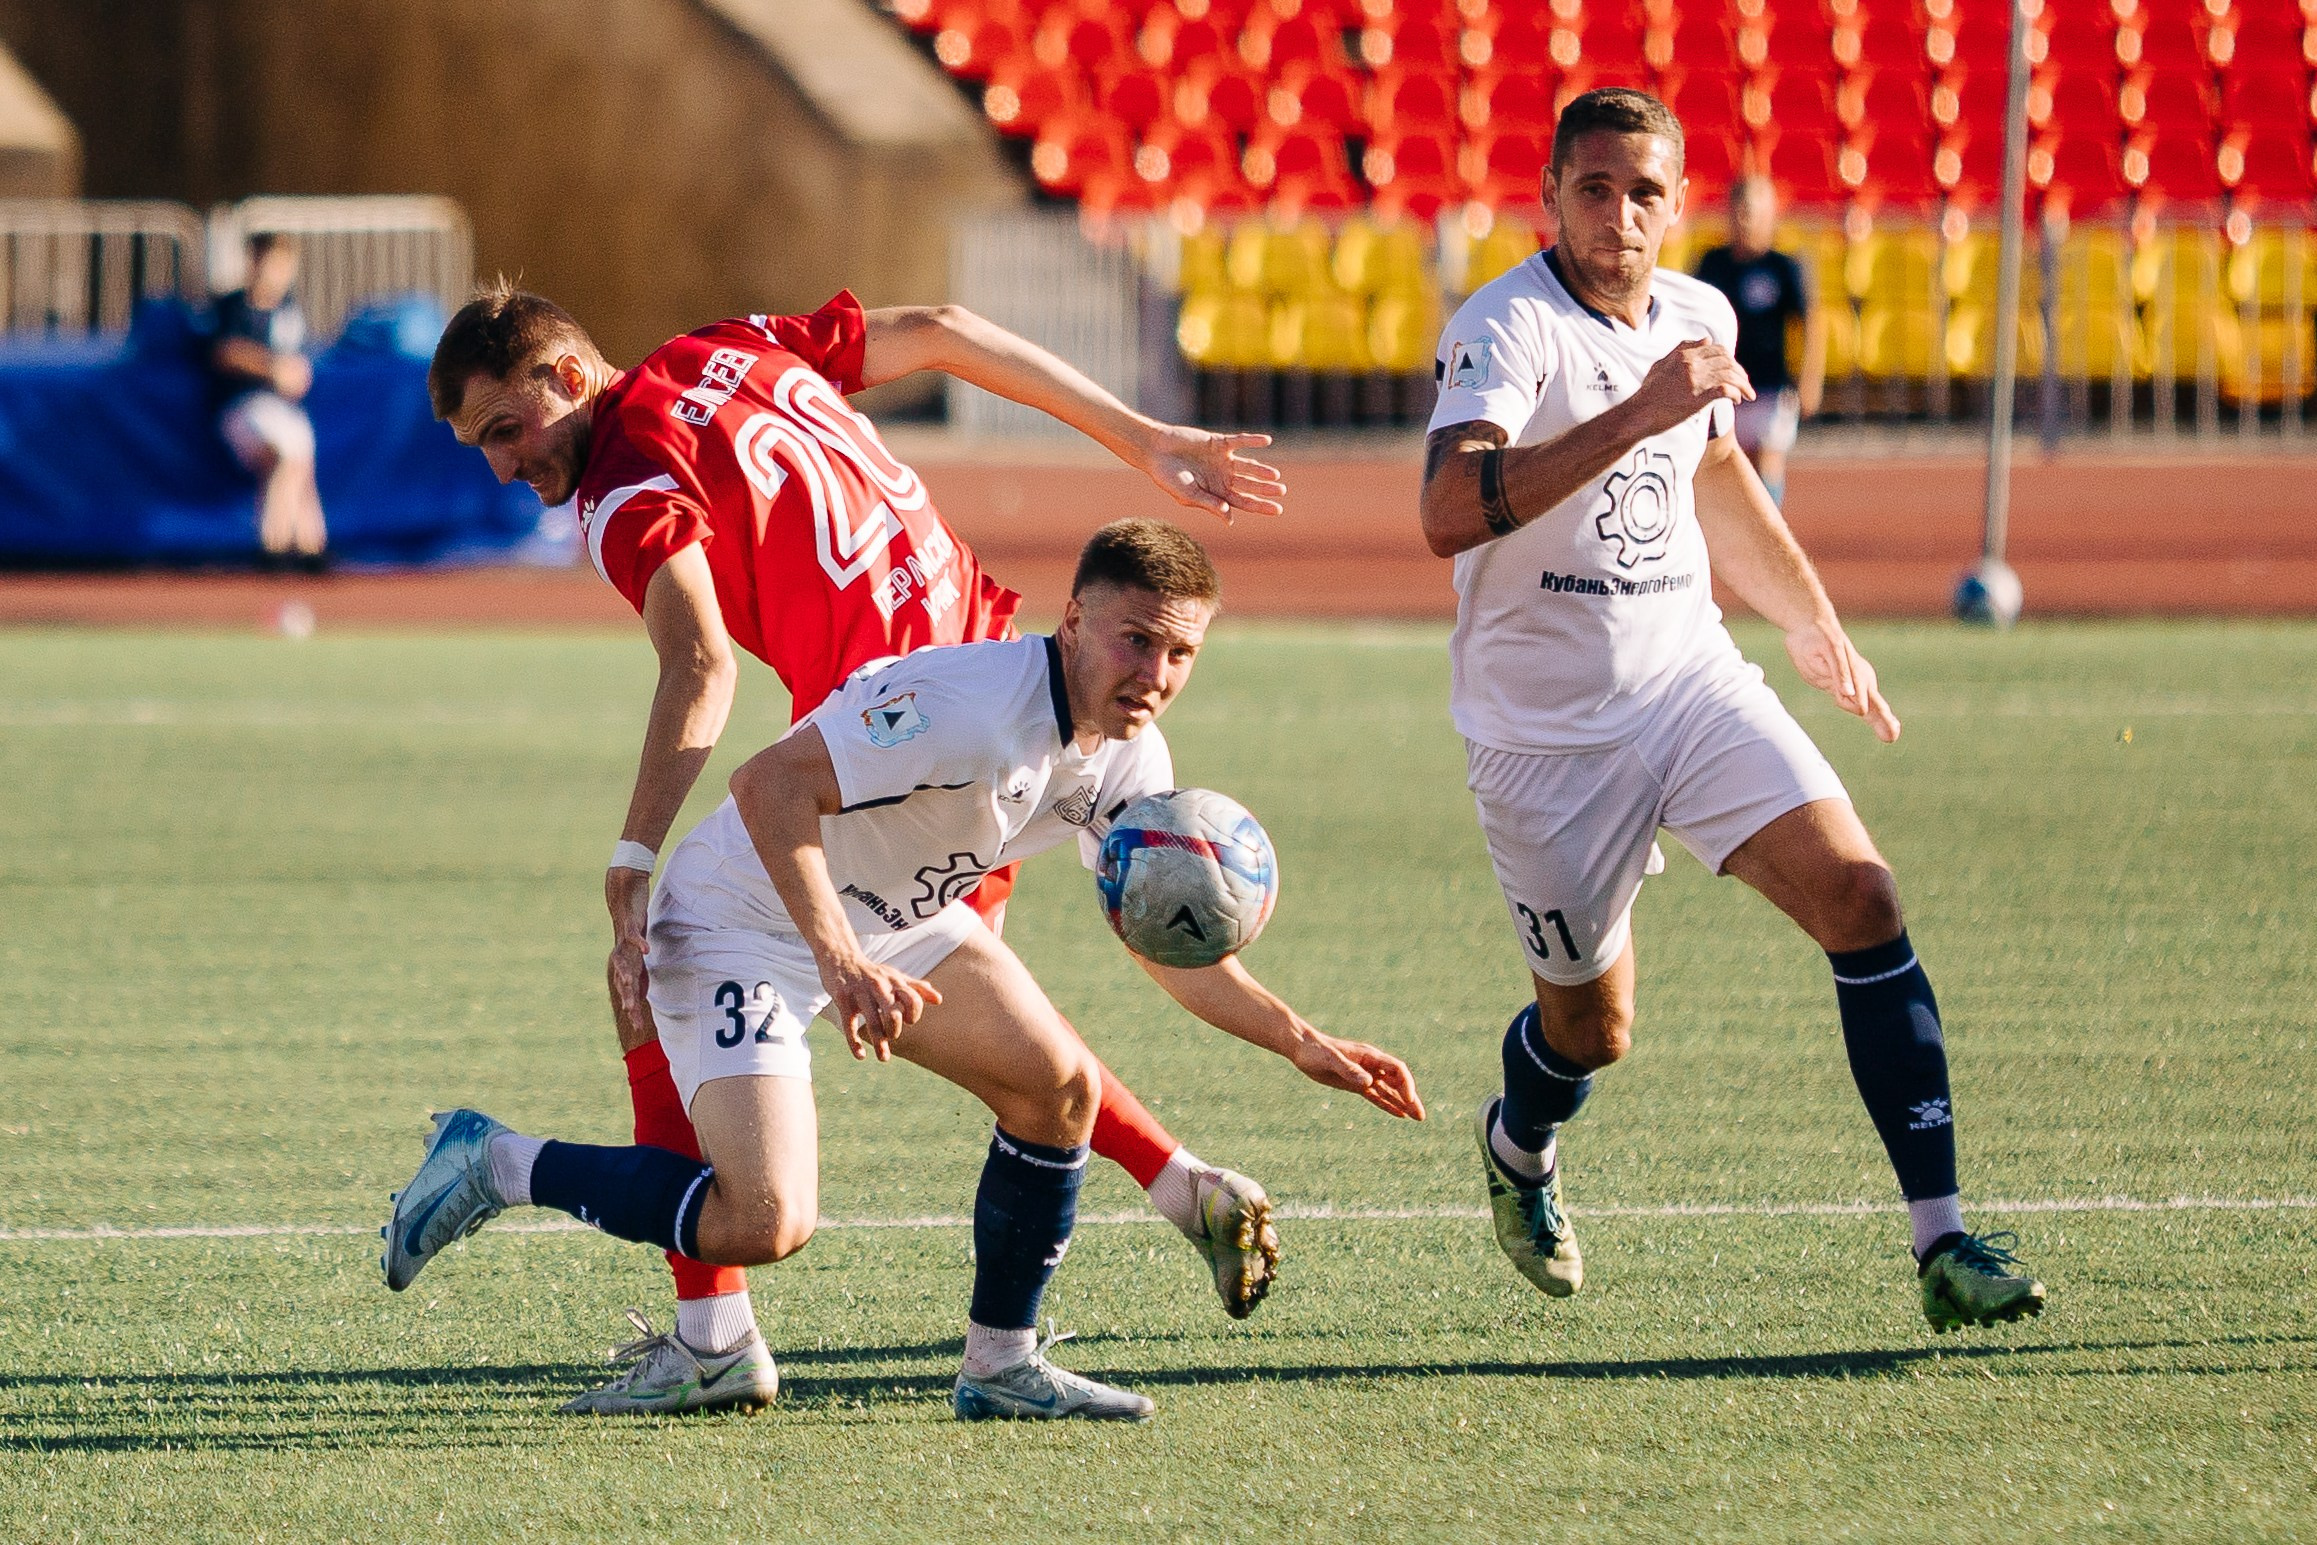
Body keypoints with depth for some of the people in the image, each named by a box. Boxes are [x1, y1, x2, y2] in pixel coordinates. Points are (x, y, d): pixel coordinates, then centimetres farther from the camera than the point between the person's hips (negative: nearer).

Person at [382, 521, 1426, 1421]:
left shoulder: (1131, 761, -4)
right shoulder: (975, 707, -32)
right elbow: (770, 786, -36)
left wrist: (1300, 1042, 1)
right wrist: (842, 966, -43)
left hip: (896, 918, 9)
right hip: (743, 921, -9)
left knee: (1060, 1084, 1)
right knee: (766, 1224, -20)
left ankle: (1000, 1367, 14)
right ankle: (495, 1167, -2)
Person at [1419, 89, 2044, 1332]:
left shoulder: (1699, 318, 4)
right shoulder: (1505, 330, -19)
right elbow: (1450, 515, -37)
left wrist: (1810, 621, 35)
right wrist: (1639, 412, -41)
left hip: (1692, 675, 5)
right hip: (1547, 728, -5)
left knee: (1859, 896, -16)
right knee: (1592, 1026, 7)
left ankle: (1941, 1243, -16)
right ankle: (1518, 1147, 46)